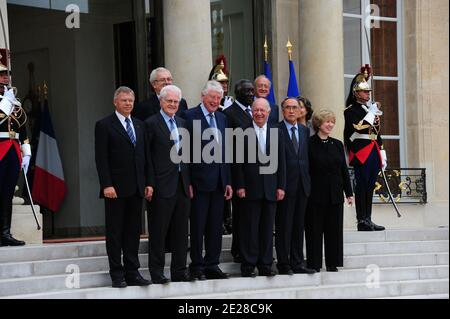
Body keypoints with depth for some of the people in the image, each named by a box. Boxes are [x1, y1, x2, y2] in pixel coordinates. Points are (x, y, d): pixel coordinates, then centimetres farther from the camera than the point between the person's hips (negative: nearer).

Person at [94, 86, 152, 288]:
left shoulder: (139, 126, 15)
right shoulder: (104, 125, -3)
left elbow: (144, 156, 15)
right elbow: (101, 159, -8)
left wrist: (148, 183, 8)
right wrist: (106, 185, -16)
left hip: (136, 188, 5)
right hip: (116, 188, -5)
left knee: (133, 232, 8)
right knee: (115, 233, 1)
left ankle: (132, 273, 13)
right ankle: (117, 276, 5)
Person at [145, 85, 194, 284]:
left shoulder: (182, 123, 14)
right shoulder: (151, 124, -5)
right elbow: (147, 157, -8)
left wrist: (189, 181, 11)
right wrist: (150, 184, -13)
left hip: (182, 184, 6)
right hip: (163, 185, -6)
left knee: (181, 231, 9)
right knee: (158, 231, -1)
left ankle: (179, 271, 16)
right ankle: (156, 272, 6)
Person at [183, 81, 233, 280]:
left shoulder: (222, 118, 15)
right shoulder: (190, 116, -6)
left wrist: (228, 181, 12)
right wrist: (187, 182, -15)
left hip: (219, 181, 6)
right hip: (200, 180, -6)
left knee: (216, 226, 10)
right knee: (198, 226, 1)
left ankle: (212, 265, 17)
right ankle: (197, 266, 9)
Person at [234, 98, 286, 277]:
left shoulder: (276, 133, 10)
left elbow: (281, 161, 10)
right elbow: (238, 162, -2)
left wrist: (281, 186, 3)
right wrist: (240, 186, -8)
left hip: (270, 188, 3)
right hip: (250, 187, -3)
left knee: (268, 228, 6)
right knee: (249, 228, -1)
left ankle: (265, 265, 13)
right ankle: (248, 266, 5)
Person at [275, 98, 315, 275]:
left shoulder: (305, 131, 15)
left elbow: (307, 157, 14)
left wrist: (308, 181, 6)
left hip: (302, 185, 5)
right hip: (284, 185, -5)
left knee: (299, 225, 9)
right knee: (284, 226, -2)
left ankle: (297, 263, 15)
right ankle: (283, 264, 4)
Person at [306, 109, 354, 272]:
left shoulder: (337, 144, 11)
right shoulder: (310, 144, -5)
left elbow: (344, 170, 12)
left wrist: (349, 193, 9)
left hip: (335, 195, 5)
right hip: (316, 196, -5)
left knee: (334, 230, 7)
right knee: (315, 231, 0)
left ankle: (332, 265, 13)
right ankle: (314, 265, 6)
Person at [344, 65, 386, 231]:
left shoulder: (372, 109, 19)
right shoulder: (351, 110, -4)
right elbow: (358, 128, -20)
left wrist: (382, 154, 17)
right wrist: (371, 113, -14)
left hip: (374, 153, 7)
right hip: (361, 153, -7)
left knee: (370, 186, 7)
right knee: (362, 186, -8)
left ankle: (368, 220, 10)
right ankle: (362, 221, -6)